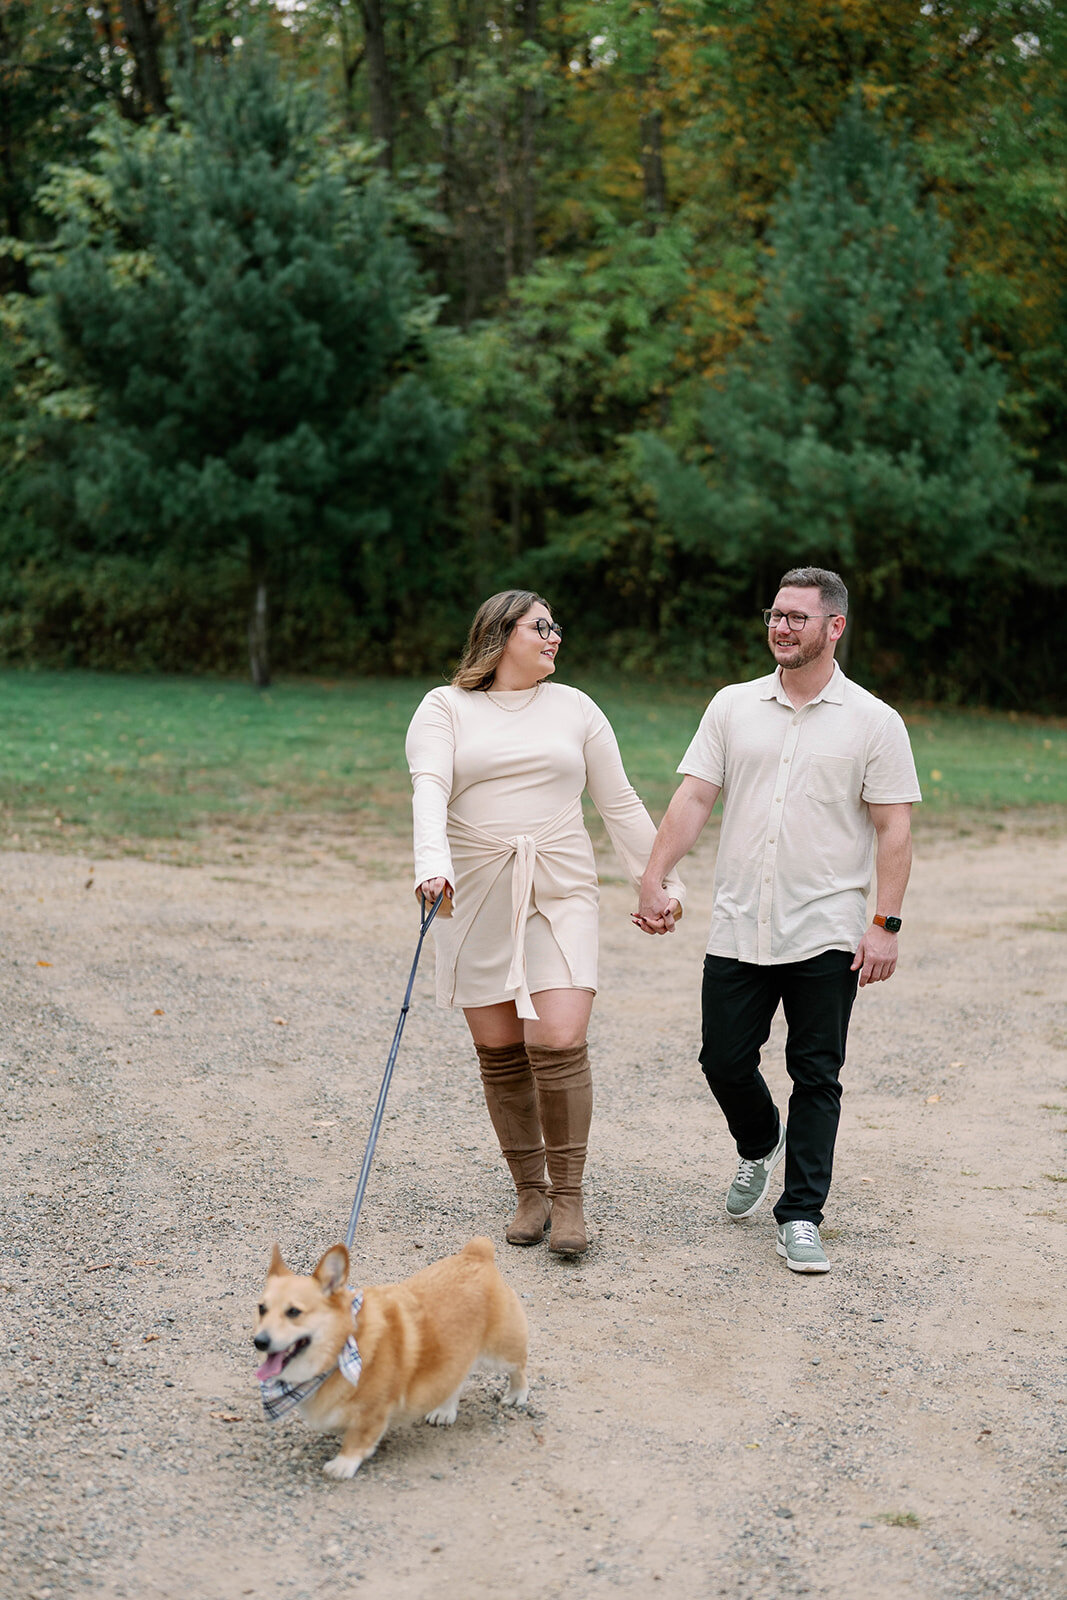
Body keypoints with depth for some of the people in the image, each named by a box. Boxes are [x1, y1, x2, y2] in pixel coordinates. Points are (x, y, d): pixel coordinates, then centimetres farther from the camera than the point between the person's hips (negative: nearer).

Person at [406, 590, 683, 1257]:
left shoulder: (574, 708, 11)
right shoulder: (444, 709, 4)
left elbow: (621, 804, 15)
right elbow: (430, 789, -13)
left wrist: (661, 880, 13)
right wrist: (433, 865, -30)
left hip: (561, 894, 0)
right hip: (476, 897, 0)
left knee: (559, 1042, -13)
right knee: (499, 1051, 2)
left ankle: (569, 1196, 0)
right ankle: (531, 1192, 17)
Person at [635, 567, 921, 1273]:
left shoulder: (874, 722, -1)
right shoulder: (734, 707, 7)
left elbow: (894, 829, -3)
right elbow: (693, 798, 4)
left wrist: (886, 924, -11)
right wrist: (655, 879, -6)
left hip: (827, 936, -3)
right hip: (738, 929, 3)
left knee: (816, 1076, 2)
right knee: (725, 1062, 7)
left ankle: (801, 1216, 11)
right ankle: (759, 1147, 38)